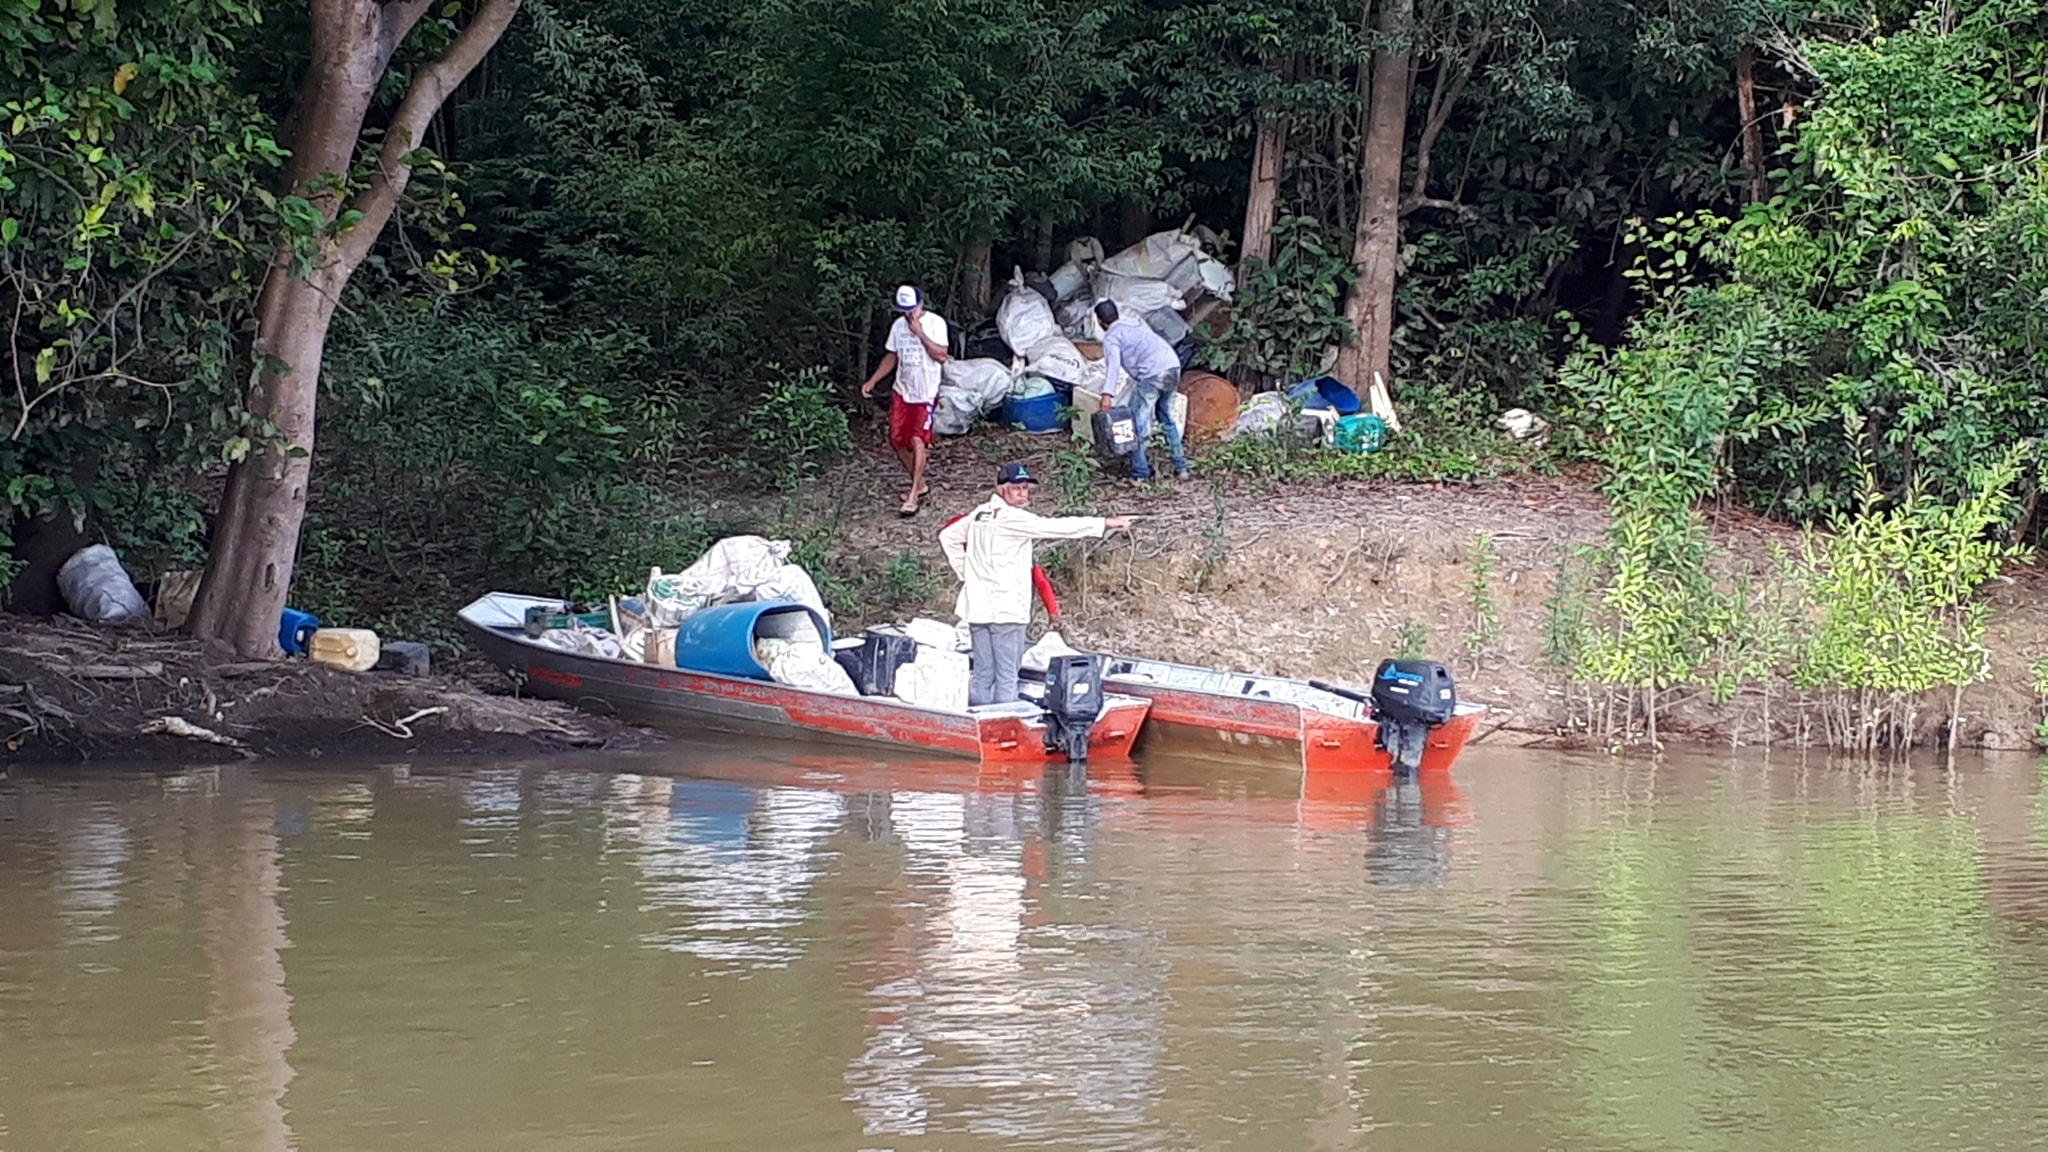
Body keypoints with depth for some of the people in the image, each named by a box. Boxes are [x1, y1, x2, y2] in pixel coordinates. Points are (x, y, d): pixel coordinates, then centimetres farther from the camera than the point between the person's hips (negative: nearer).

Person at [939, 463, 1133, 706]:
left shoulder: (979, 514, 14)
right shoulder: (1011, 518, -11)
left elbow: (948, 536, 25)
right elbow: (1057, 527, -17)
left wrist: (964, 572, 21)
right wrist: (1106, 524, -16)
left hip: (977, 607, 8)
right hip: (1005, 608, -8)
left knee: (982, 674, 9)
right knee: (1007, 676, -5)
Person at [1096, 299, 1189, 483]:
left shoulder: (1111, 337, 3)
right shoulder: (1136, 322, 26)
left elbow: (1113, 364, -13)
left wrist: (1107, 394, -23)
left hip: (1152, 374, -7)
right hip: (1173, 366, 7)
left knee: (1137, 422, 2)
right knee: (1167, 418, 22)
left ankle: (1140, 474, 1)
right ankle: (1181, 467, 25)